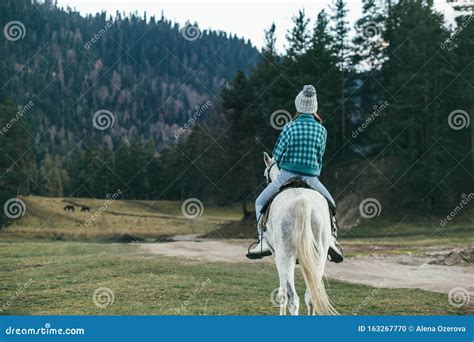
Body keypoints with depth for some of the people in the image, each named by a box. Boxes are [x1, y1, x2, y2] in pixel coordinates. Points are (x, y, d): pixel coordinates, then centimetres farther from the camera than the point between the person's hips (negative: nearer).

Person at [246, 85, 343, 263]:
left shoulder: (290, 128, -6)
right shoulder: (321, 130, 1)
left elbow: (277, 156, -2)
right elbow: (320, 156, 9)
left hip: (287, 176, -2)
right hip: (312, 179, 2)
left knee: (261, 203, 17)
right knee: (330, 205, 24)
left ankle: (264, 240, 3)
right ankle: (331, 236, 0)